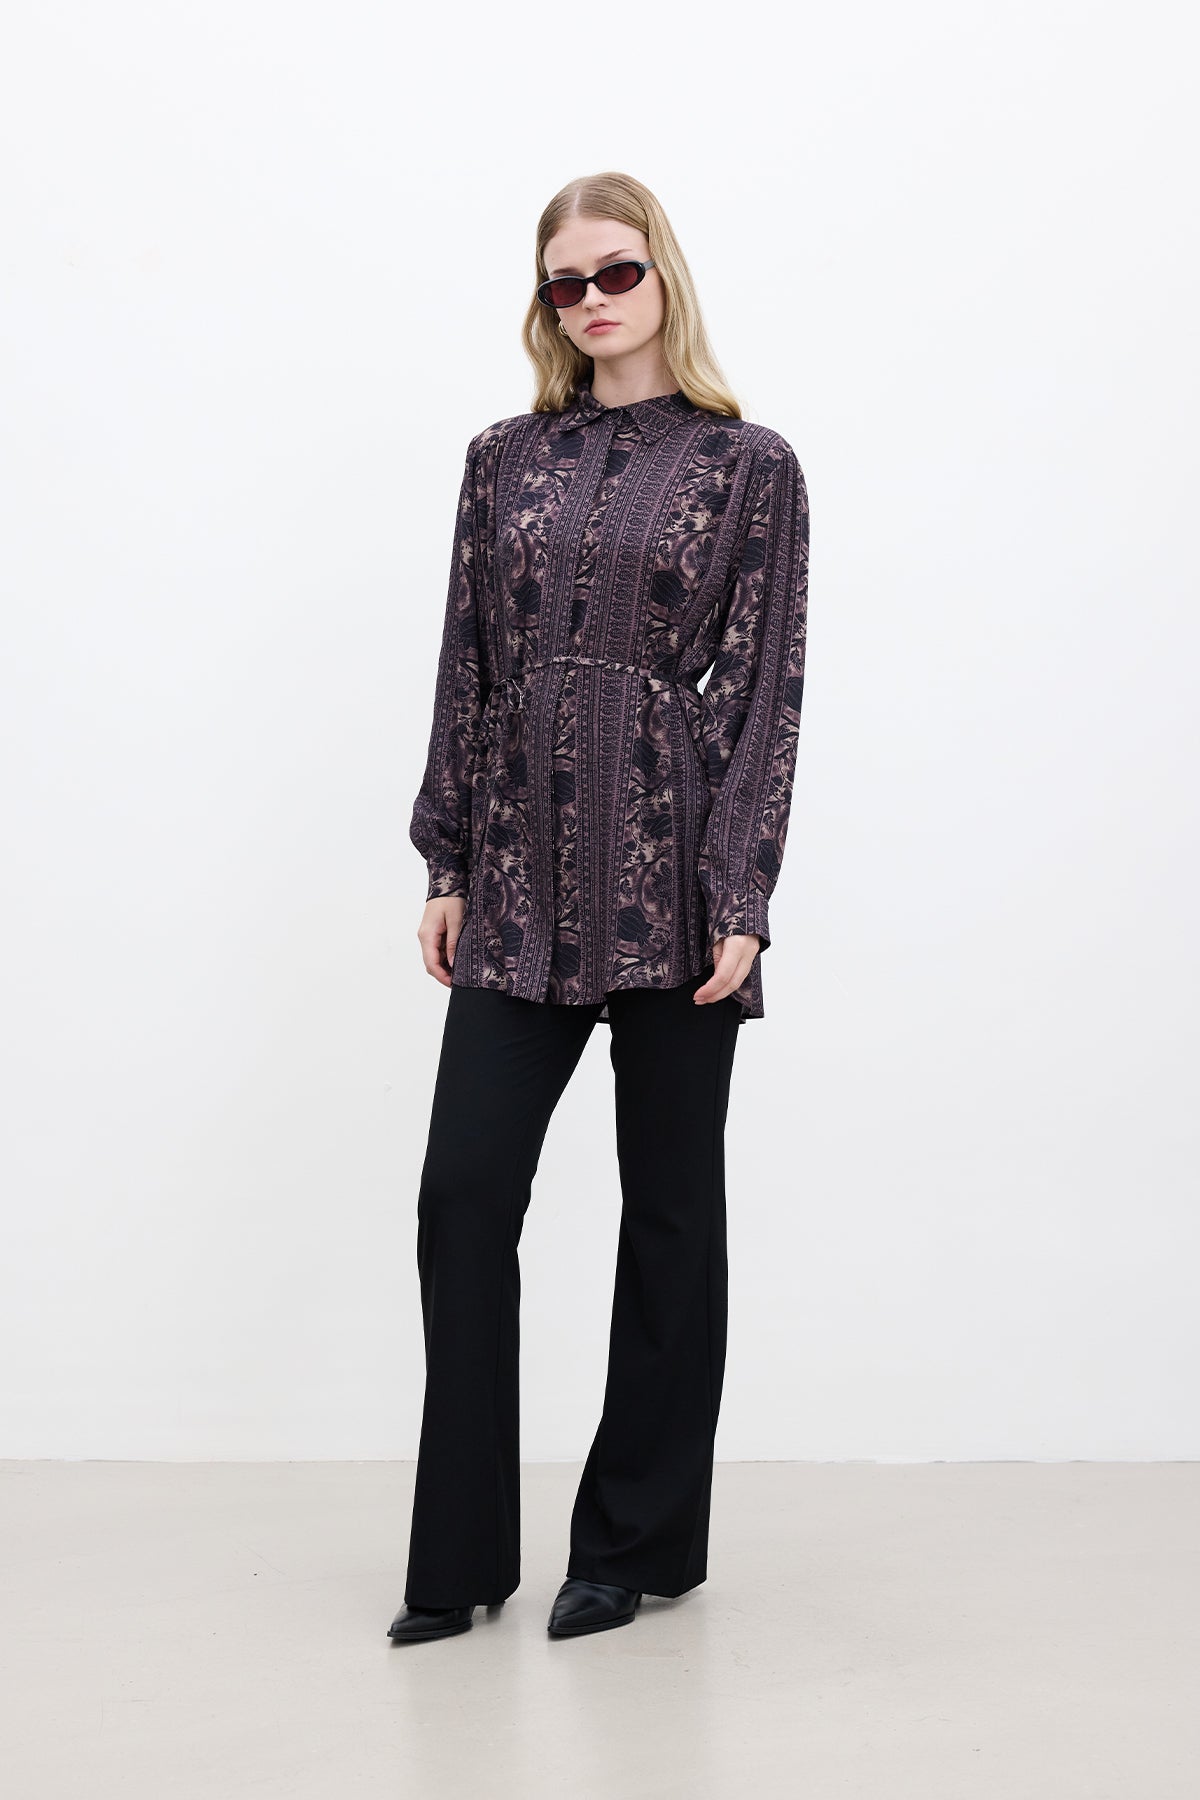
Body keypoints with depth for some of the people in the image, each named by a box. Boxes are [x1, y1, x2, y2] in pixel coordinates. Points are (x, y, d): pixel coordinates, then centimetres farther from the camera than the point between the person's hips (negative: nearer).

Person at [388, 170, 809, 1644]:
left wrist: (739, 898, -10)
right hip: (523, 875, 3)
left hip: (672, 872, -3)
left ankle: (641, 1541, 20)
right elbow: (466, 666, 11)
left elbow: (765, 689, -3)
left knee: (668, 1202, 6)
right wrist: (447, 866, 6)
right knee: (464, 1187, -2)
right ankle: (460, 1556, 10)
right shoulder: (507, 458, 11)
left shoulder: (748, 466, 2)